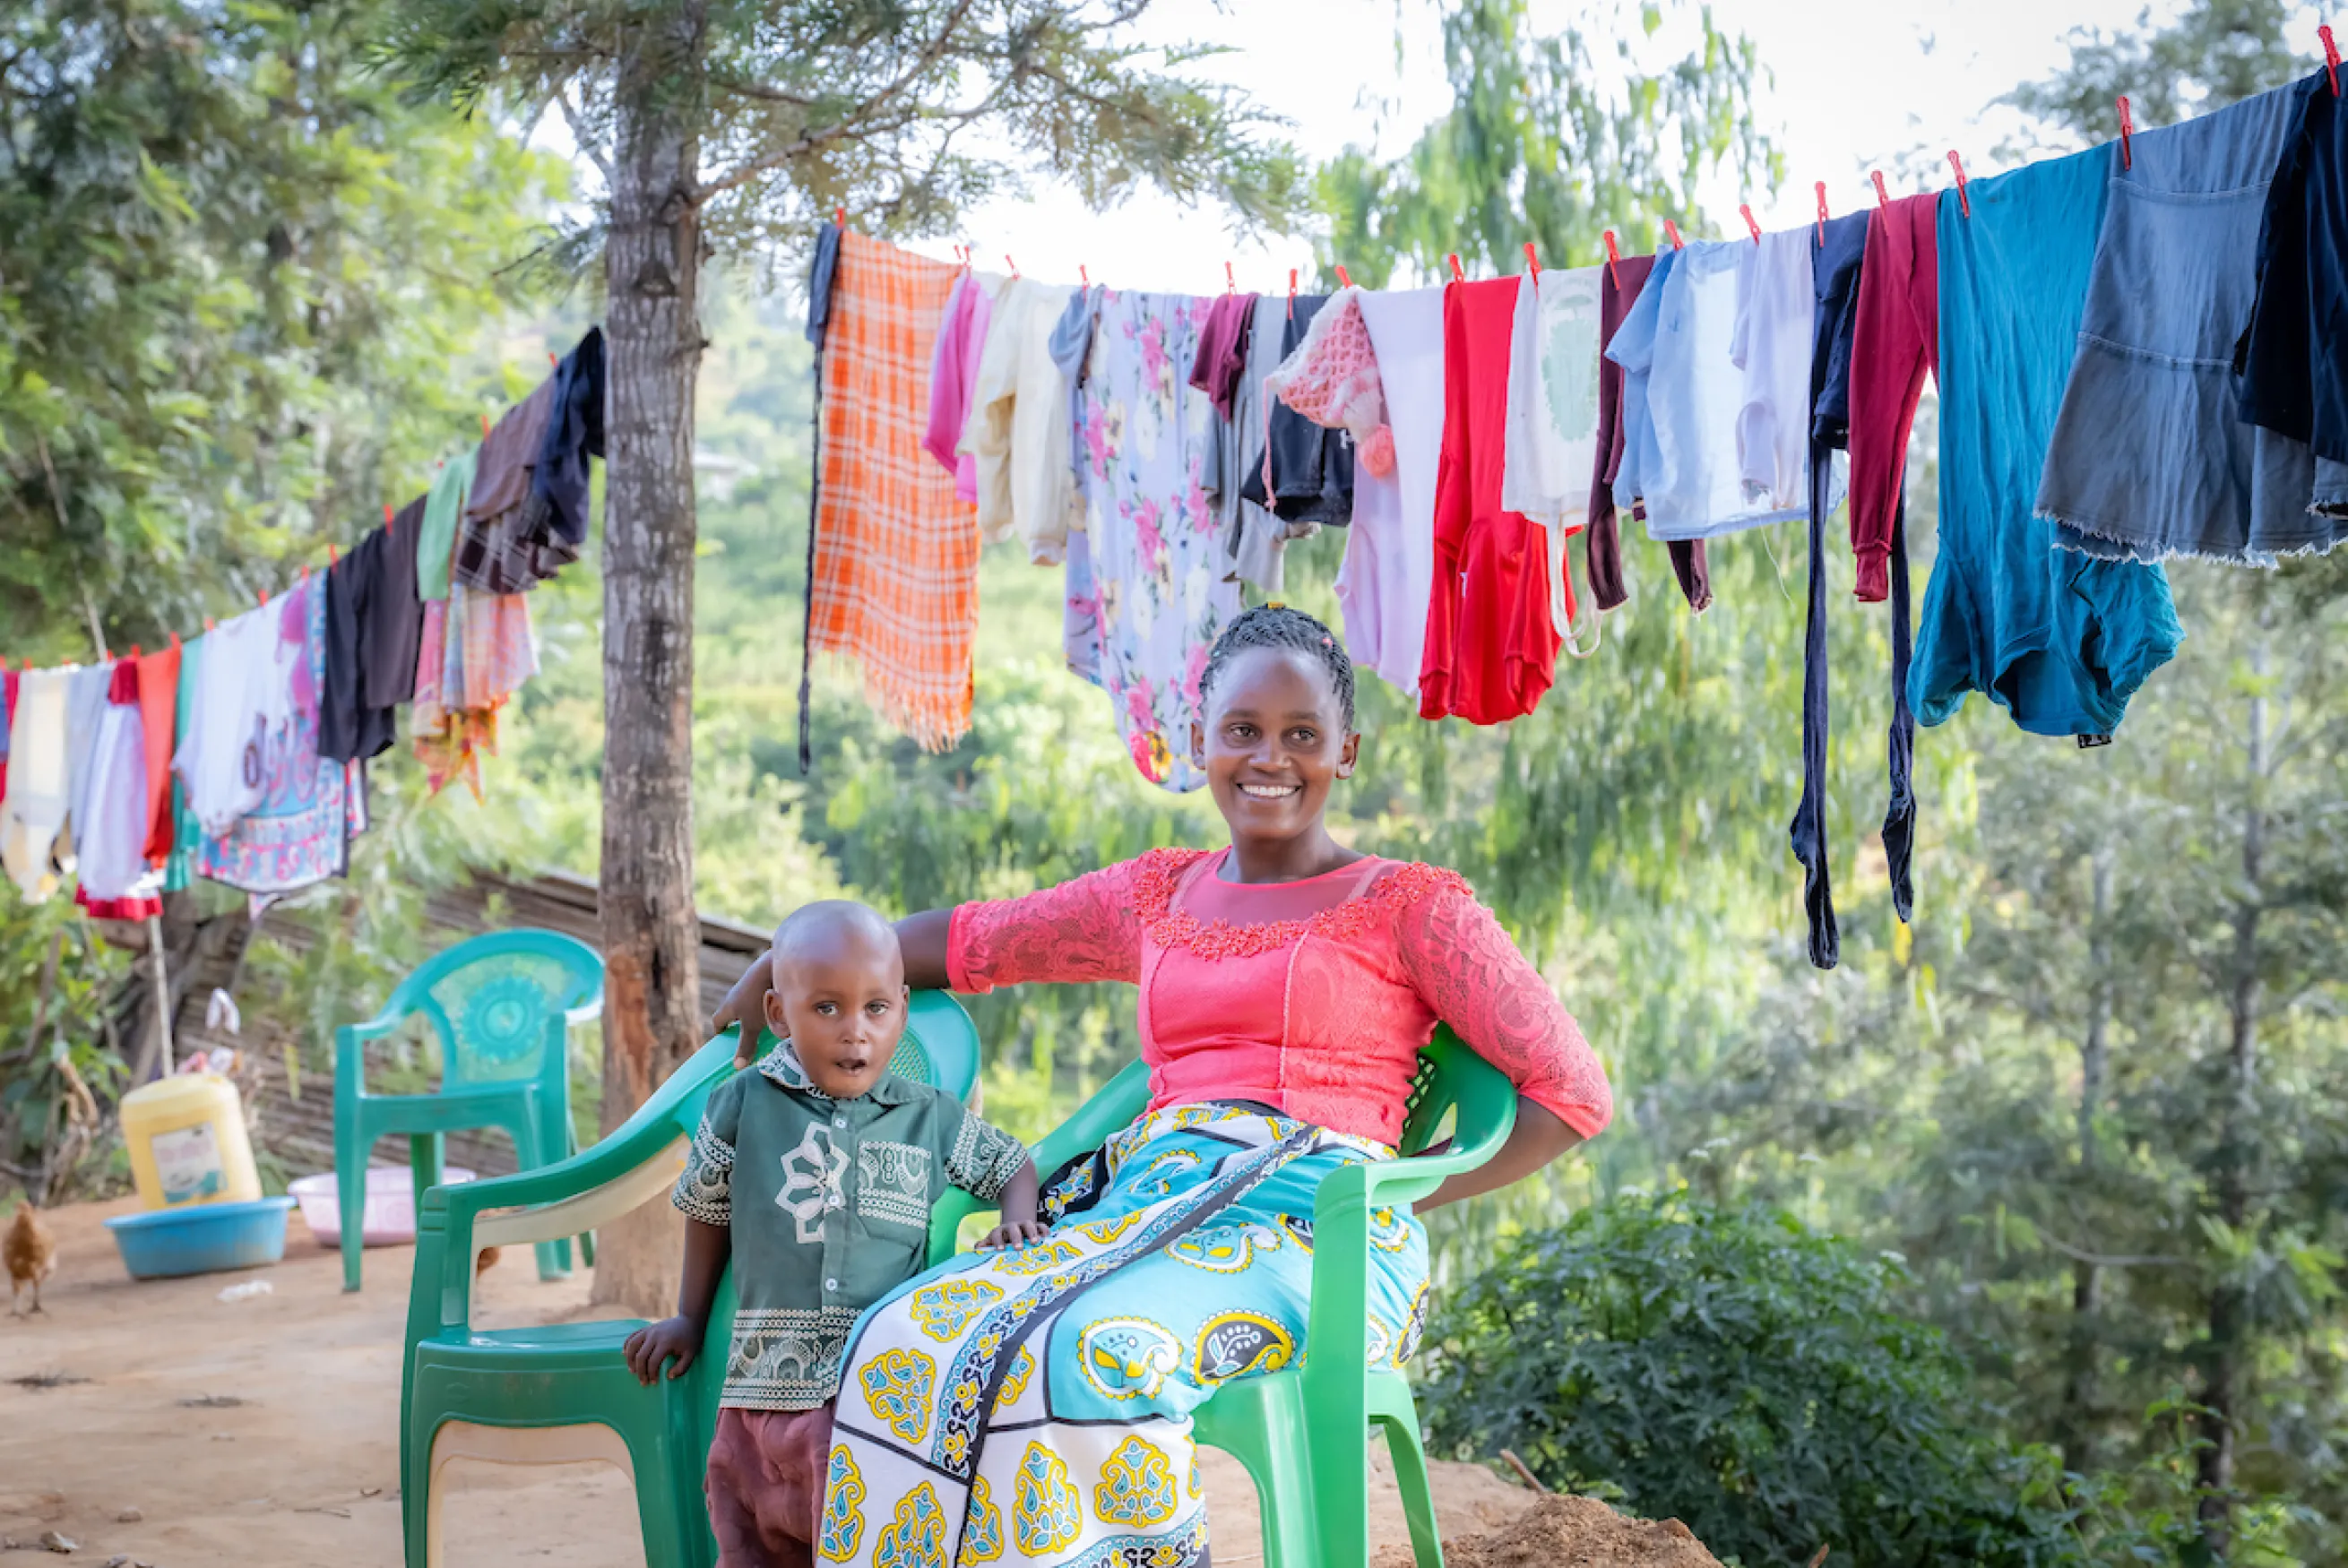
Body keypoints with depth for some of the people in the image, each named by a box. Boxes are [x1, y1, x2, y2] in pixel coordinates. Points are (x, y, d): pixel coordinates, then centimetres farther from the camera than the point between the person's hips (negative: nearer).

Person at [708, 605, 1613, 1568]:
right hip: (1145, 1212, 5)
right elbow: (973, 939, 33)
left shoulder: (1408, 906, 8)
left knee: (1092, 1360, -36)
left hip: (1311, 1229, -4)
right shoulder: (1156, 897, 22)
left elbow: (1573, 1094, 4)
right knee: (909, 1342, -25)